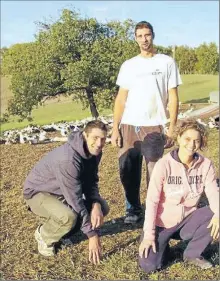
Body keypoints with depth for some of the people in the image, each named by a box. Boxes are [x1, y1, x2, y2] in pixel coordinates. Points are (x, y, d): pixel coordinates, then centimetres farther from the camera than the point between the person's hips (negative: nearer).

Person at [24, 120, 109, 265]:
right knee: (69, 217, -35)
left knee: (102, 207, -2)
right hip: (38, 192, -8)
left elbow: (91, 182, 0)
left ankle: (60, 229, 13)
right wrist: (92, 234, -28)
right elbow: (75, 200, -34)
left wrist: (96, 204, -20)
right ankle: (44, 236, -1)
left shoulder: (93, 152, -10)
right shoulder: (68, 159, -36)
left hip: (63, 192, 8)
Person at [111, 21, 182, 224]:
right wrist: (115, 128, 2)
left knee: (155, 173, -2)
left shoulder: (167, 62, 5)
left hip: (154, 126, -2)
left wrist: (172, 129, -5)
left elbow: (173, 98, 3)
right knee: (128, 171, 4)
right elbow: (121, 98, 10)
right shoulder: (128, 65, 12)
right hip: (129, 126, 3)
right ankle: (133, 209, 22)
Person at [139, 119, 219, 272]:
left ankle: (193, 253, 0)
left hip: (188, 219, 3)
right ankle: (162, 244, 18)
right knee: (149, 265, -17)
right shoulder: (164, 164, -20)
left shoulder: (206, 164, -10)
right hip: (163, 222, -3)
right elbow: (152, 201, -19)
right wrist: (149, 235, -21)